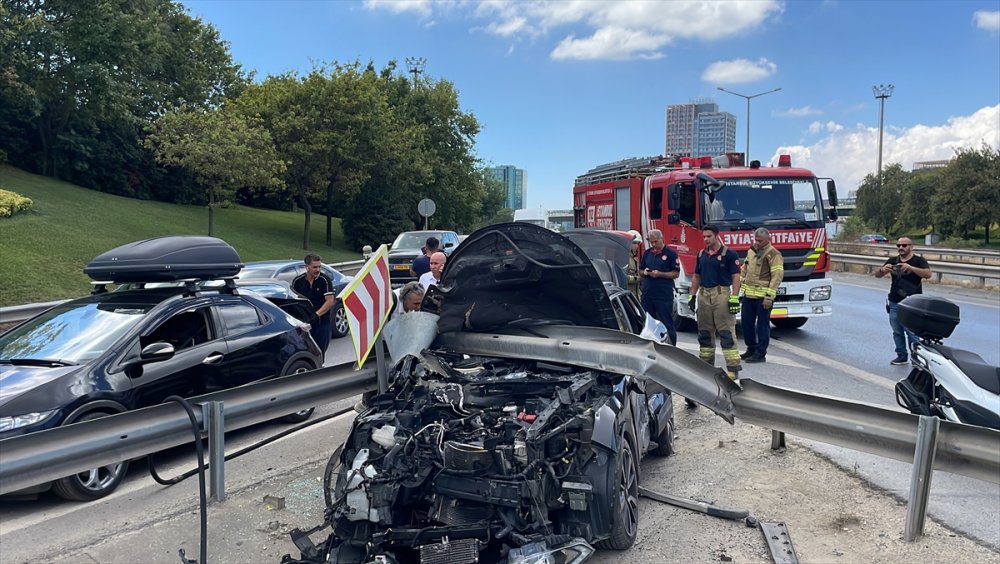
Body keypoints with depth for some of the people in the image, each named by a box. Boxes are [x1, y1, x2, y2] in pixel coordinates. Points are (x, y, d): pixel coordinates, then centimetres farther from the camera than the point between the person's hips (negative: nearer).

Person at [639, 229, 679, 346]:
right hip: (647, 295, 5)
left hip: (664, 295, -5)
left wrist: (659, 274, -15)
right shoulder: (647, 253, 14)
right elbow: (640, 271, 19)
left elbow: (676, 273, -4)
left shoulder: (670, 253, -1)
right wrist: (645, 272, -4)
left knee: (667, 324, -2)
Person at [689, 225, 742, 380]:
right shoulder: (701, 254, 14)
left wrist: (734, 298, -15)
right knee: (704, 333, 11)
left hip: (721, 295, -6)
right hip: (703, 296, 6)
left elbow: (736, 277, -8)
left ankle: (733, 368, -8)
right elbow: (696, 276, 18)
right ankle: (706, 365, 20)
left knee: (727, 333, -8)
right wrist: (693, 296, 11)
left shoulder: (728, 254, -4)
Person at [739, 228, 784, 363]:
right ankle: (751, 349, 27)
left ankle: (760, 354, 8)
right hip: (748, 294, 7)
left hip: (763, 296, -7)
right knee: (746, 322, 13)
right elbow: (744, 268, 24)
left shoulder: (773, 254, -10)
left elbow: (777, 276, -14)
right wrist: (739, 282, 14)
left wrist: (769, 296, -18)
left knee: (762, 325, 1)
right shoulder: (751, 251, 12)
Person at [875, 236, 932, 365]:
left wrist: (911, 268, -35)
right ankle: (901, 356, 19)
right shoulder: (893, 260, 11)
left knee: (912, 333, -7)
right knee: (897, 332, 10)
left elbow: (928, 274, -20)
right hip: (894, 303, 5)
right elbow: (877, 275, 4)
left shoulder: (919, 261, -2)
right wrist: (883, 269, -20)